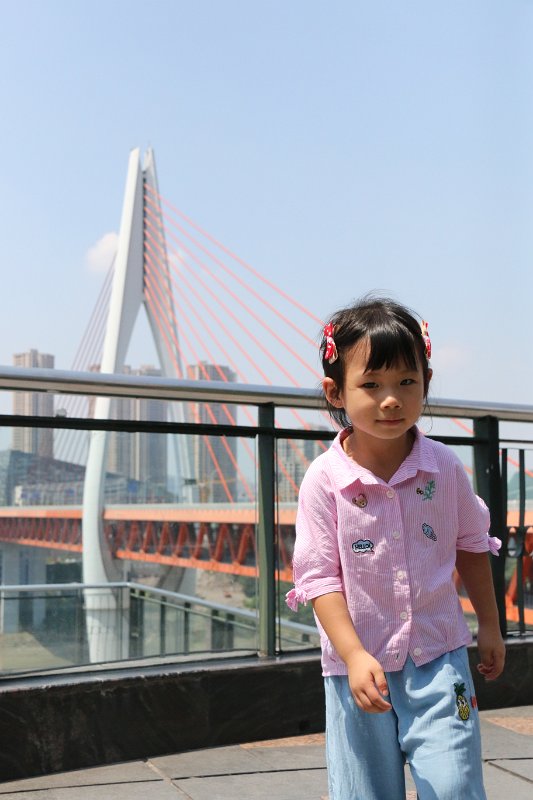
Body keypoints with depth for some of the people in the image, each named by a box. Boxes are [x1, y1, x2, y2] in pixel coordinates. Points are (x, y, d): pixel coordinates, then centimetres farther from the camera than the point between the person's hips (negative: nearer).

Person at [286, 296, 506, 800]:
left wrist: (489, 626, 17)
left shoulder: (443, 467, -5)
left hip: (439, 659, 1)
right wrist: (355, 656, -22)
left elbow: (470, 545, 10)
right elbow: (319, 576, -13)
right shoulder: (324, 480, -13)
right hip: (360, 667, -1)